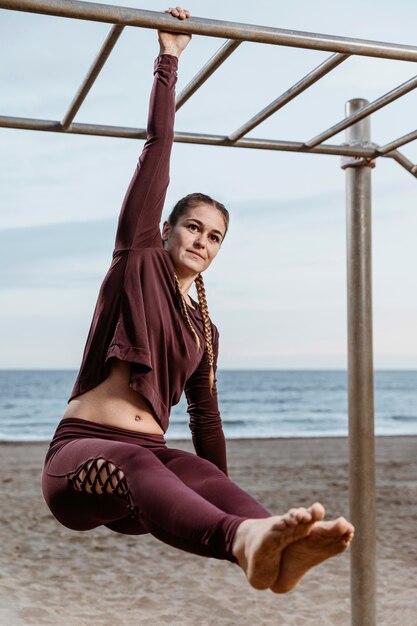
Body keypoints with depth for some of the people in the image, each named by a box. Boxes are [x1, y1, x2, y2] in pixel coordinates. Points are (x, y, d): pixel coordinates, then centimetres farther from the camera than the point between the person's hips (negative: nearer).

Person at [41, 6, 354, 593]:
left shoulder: (205, 329, 19)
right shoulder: (139, 261, 7)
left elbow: (206, 420, 23)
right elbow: (158, 147, 2)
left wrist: (222, 500, 22)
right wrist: (168, 59, 1)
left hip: (150, 460, 4)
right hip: (81, 452, -4)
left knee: (206, 478, -32)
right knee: (140, 465, -39)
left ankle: (275, 548, -63)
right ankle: (246, 538, -69)